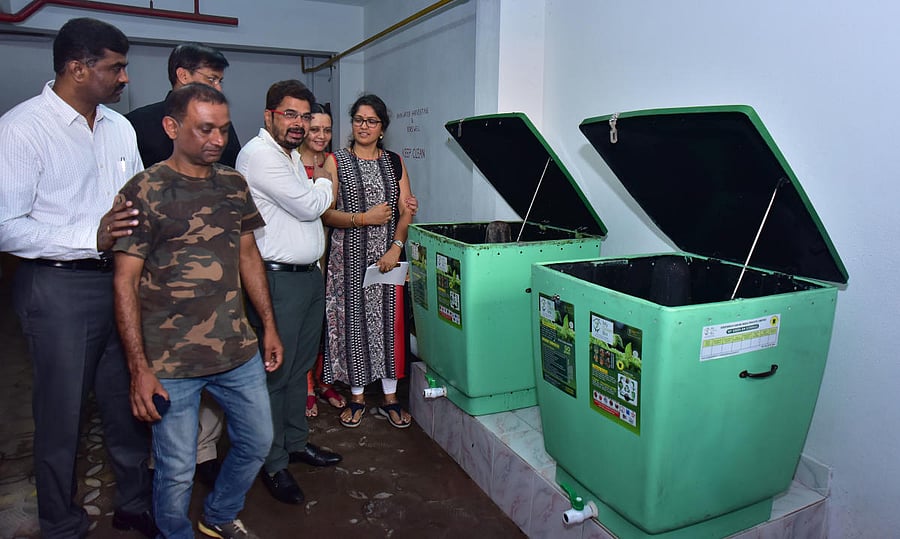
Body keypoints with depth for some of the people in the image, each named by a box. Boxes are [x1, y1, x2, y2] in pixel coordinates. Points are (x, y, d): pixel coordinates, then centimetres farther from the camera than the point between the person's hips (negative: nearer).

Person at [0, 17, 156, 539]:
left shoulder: (120, 126, 9)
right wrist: (91, 239, -26)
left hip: (122, 278, 6)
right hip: (59, 287, -5)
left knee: (130, 401, 16)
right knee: (62, 414, 9)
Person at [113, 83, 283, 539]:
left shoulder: (234, 184, 6)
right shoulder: (143, 192, -9)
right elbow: (125, 283, -10)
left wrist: (269, 326, 12)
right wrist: (139, 369, -13)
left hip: (239, 350, 5)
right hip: (171, 362, -5)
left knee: (257, 441, 16)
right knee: (177, 470, 7)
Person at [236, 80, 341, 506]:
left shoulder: (292, 156, 18)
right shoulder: (259, 154, -13)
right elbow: (308, 206, -16)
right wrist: (324, 182, 1)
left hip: (309, 275, 10)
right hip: (278, 279, -9)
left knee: (300, 366, 17)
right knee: (275, 372, 0)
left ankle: (296, 442, 32)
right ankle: (273, 464, 14)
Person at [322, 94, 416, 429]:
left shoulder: (395, 162, 11)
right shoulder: (337, 161, 3)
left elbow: (406, 212, 4)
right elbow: (326, 214, -4)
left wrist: (396, 248, -10)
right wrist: (364, 218, -17)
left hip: (389, 255, 2)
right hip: (350, 257, -2)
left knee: (389, 320, 4)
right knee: (354, 321, 2)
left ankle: (390, 399, 17)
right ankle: (357, 398, 19)